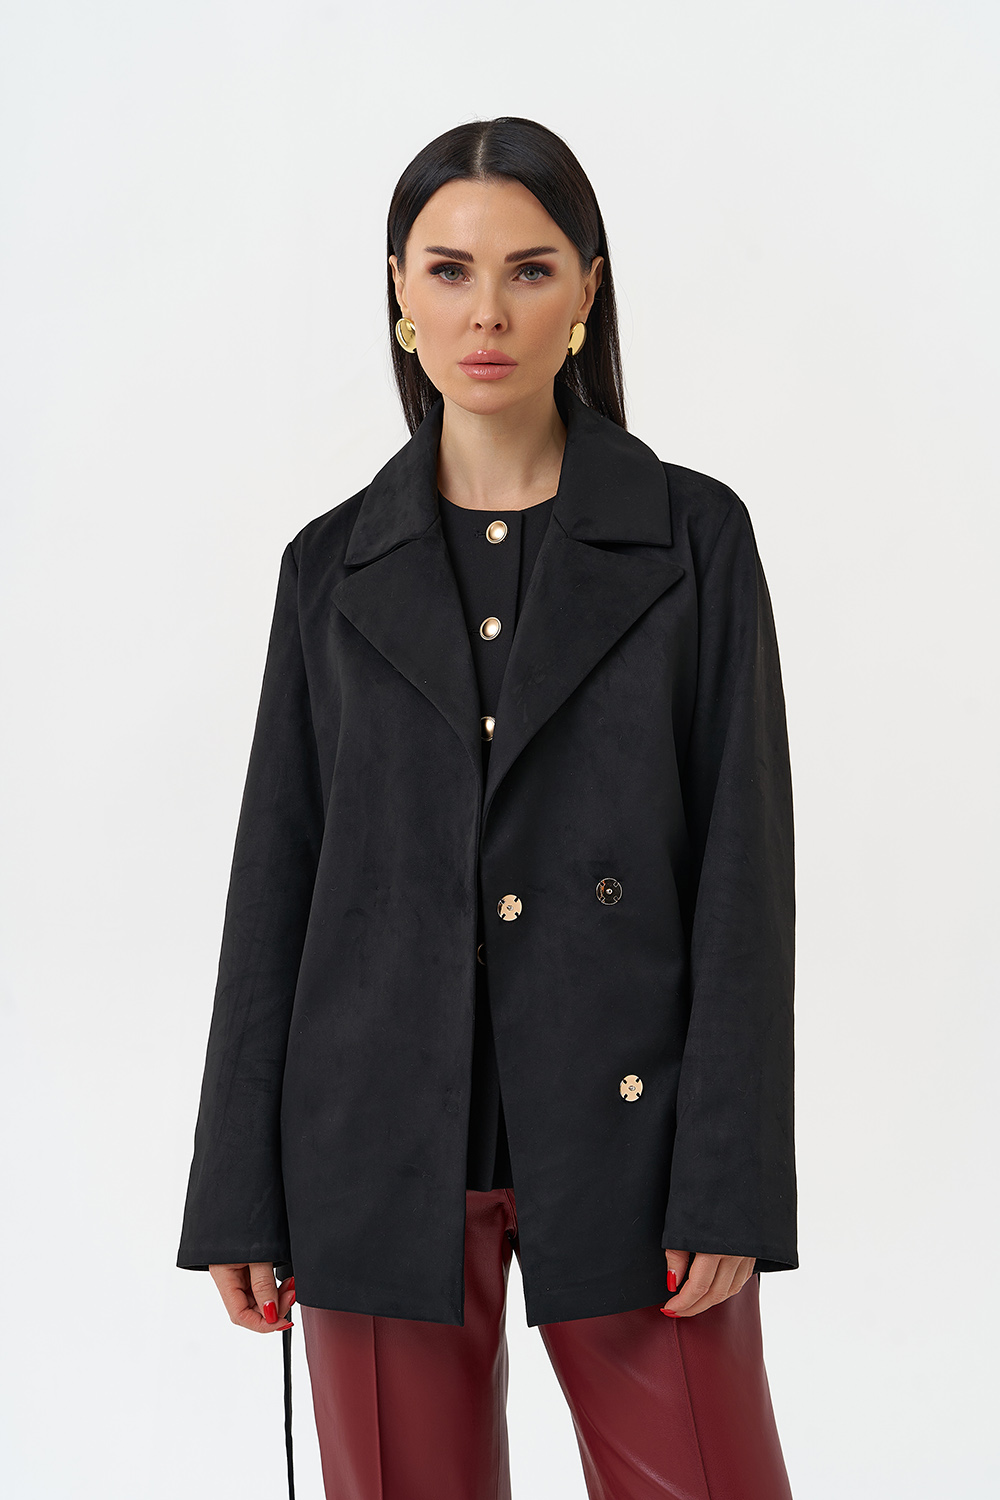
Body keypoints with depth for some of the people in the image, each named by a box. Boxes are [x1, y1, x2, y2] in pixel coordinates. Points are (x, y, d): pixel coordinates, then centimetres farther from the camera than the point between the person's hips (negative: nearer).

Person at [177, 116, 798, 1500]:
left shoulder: (693, 537, 1)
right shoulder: (335, 564, 6)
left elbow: (745, 866, -3)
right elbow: (276, 879, 6)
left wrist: (730, 1182, -9)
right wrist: (240, 1198, 3)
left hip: (624, 1128, -1)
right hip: (382, 1137, 2)